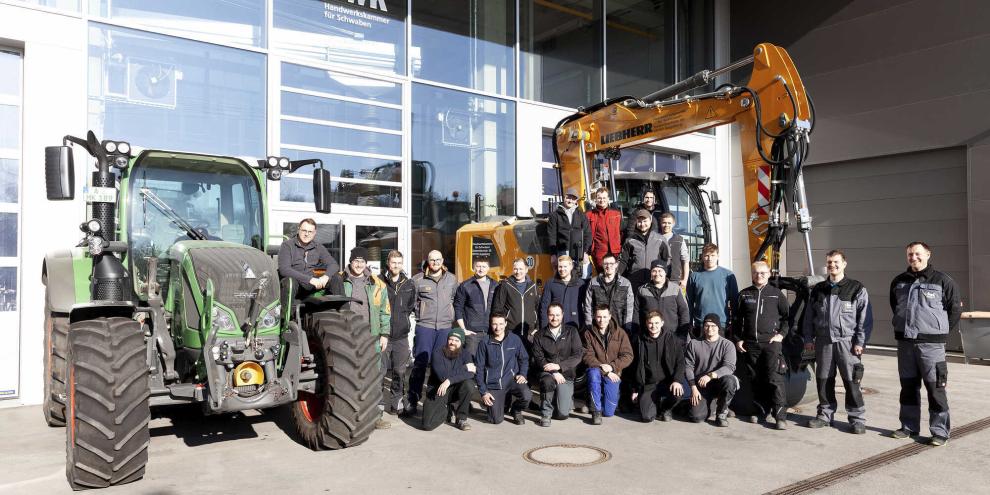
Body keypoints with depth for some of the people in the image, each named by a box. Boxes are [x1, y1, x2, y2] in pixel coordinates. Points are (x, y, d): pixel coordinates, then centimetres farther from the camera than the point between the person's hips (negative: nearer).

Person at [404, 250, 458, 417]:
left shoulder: (452, 279, 10)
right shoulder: (418, 279, 1)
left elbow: (456, 300, 21)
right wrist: (421, 312, 4)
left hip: (446, 326, 3)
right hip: (424, 326, -3)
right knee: (420, 364, -4)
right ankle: (412, 401, 2)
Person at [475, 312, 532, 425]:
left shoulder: (514, 339, -1)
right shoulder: (485, 343, -4)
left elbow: (524, 359, 11)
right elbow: (479, 369, 0)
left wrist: (522, 374, -7)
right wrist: (483, 392, -4)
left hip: (511, 379, 1)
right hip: (493, 385, 0)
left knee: (527, 396, -30)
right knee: (496, 420, -11)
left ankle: (516, 410, 7)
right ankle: (504, 402, 24)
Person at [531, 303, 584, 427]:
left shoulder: (572, 332, 5)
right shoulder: (540, 335, 6)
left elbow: (578, 355, -3)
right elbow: (538, 359, -3)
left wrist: (559, 365, -16)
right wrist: (553, 373, -19)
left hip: (566, 374, 0)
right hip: (547, 372, 0)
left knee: (563, 414, -11)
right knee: (547, 381, -38)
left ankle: (568, 397, 25)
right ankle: (545, 414, -15)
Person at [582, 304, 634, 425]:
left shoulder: (620, 333, 2)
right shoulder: (588, 334, 0)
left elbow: (628, 356, -4)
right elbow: (587, 356, -9)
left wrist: (612, 366, -19)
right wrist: (602, 367, -22)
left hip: (613, 374, 0)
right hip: (596, 370, 0)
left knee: (609, 412, -7)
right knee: (594, 373, -38)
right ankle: (596, 411, -24)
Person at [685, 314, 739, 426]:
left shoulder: (727, 345, 0)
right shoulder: (694, 344, 4)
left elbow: (729, 367, -14)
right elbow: (688, 367, 2)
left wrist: (710, 375, -30)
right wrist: (693, 387, -10)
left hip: (719, 381, 0)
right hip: (700, 385, 1)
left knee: (729, 380, -36)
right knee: (697, 417, -18)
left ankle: (722, 413, -9)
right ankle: (707, 403, 21)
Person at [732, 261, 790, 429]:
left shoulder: (776, 294, 6)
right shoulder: (744, 294, 11)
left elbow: (788, 316, 10)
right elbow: (737, 319, 15)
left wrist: (781, 334, -1)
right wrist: (737, 339, 8)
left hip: (771, 342, -3)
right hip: (750, 344, 3)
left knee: (774, 378, -11)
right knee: (755, 379, 7)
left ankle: (780, 415, -8)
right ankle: (760, 411, 19)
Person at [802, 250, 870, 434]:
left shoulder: (857, 289, 1)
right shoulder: (818, 289, 12)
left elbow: (864, 318, -2)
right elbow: (809, 316, 16)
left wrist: (860, 342, -8)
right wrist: (808, 338, 9)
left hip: (847, 341, -4)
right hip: (823, 341, 4)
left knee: (851, 381, -4)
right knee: (824, 380, 8)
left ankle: (858, 419, 6)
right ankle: (825, 414, 20)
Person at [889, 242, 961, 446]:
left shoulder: (942, 280, -5)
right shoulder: (899, 282, 9)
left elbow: (955, 309, 2)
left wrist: (941, 331, 6)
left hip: (931, 343, -5)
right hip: (905, 342, 5)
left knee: (935, 388, -2)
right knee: (908, 387, 12)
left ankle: (940, 431, 7)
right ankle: (909, 426, 22)